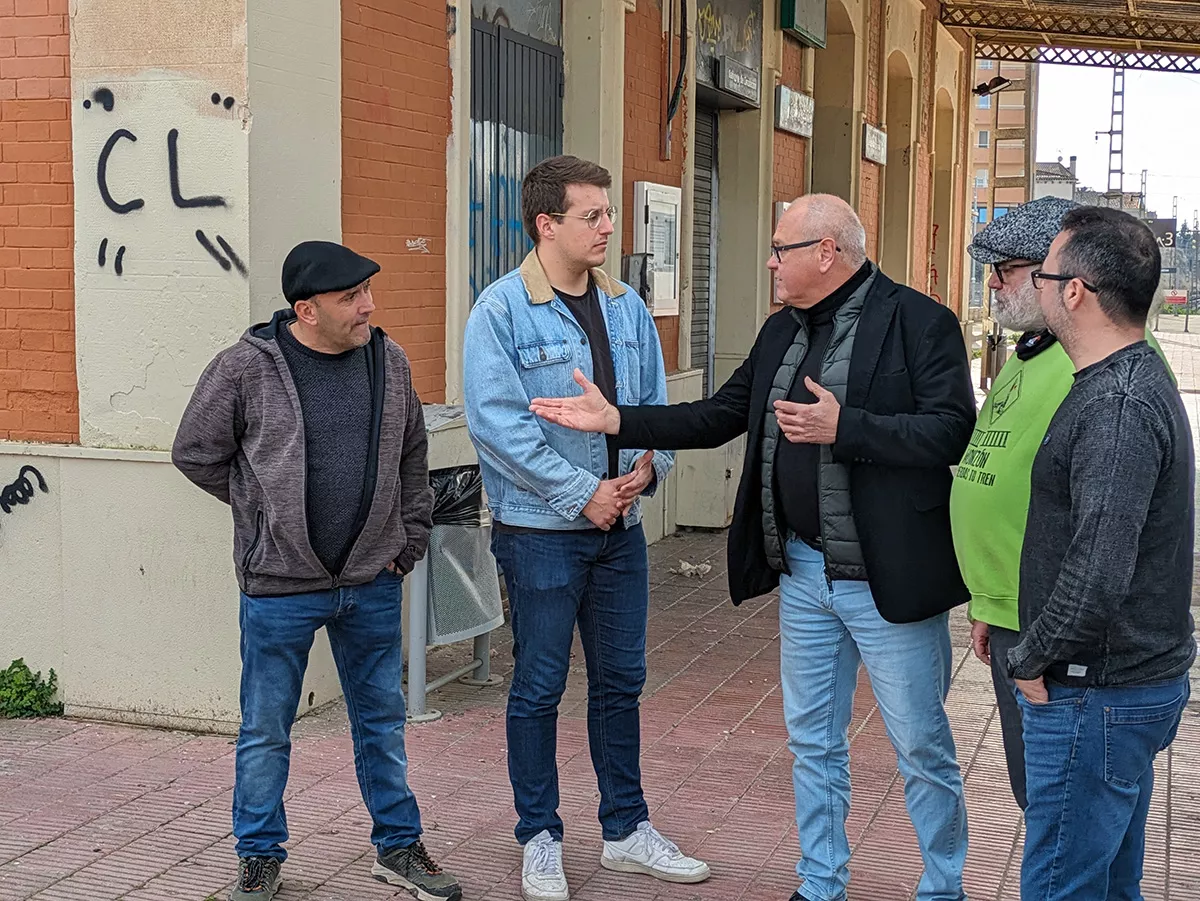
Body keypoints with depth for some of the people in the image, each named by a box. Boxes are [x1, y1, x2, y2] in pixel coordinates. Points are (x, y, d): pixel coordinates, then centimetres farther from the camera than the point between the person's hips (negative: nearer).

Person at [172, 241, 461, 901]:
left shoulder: (388, 360, 3)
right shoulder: (246, 368, -11)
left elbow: (411, 458, 14)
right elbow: (195, 453, 0)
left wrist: (410, 538, 10)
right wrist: (266, 511, 2)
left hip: (373, 582, 4)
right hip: (280, 585, -3)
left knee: (382, 721, 15)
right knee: (265, 733, 8)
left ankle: (399, 847, 29)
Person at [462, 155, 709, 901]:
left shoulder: (626, 307, 7)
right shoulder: (502, 310, -12)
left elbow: (655, 402, 12)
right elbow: (497, 422, -18)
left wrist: (650, 464, -9)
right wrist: (583, 494, -18)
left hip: (620, 528, 6)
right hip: (541, 530, -6)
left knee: (621, 681, 15)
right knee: (540, 688, 6)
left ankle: (627, 830, 29)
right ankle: (541, 840, 21)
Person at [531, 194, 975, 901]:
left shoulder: (920, 322, -11)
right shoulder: (783, 331, 11)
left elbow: (951, 432, -20)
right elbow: (720, 417, 14)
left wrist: (843, 429, -27)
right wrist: (616, 421, 7)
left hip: (887, 579, -7)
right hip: (803, 571, 7)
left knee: (923, 748, 6)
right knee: (814, 743, 17)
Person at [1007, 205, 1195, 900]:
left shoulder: (1118, 406, -23)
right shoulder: (1139, 378, 12)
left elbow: (1098, 575, -31)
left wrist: (1032, 659, -15)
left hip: (1097, 693, -10)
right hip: (1142, 681, 10)